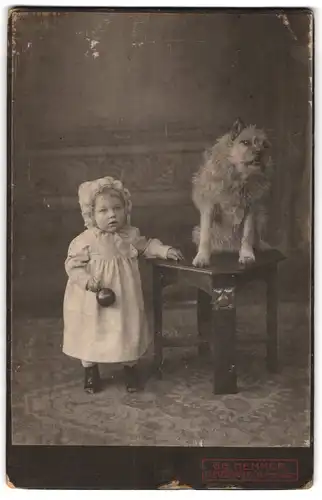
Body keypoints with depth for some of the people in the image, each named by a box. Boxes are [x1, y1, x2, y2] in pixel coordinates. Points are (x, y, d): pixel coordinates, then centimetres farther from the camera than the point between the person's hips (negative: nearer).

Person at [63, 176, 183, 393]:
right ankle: (90, 371, 31)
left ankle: (131, 367, 33)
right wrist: (87, 280, -26)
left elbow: (146, 246, 14)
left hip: (125, 297, 3)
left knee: (129, 330, 11)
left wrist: (165, 250, 2)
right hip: (94, 299, -3)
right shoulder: (85, 241, -15)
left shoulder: (131, 235, -2)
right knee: (92, 333, 10)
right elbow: (73, 264, -12)